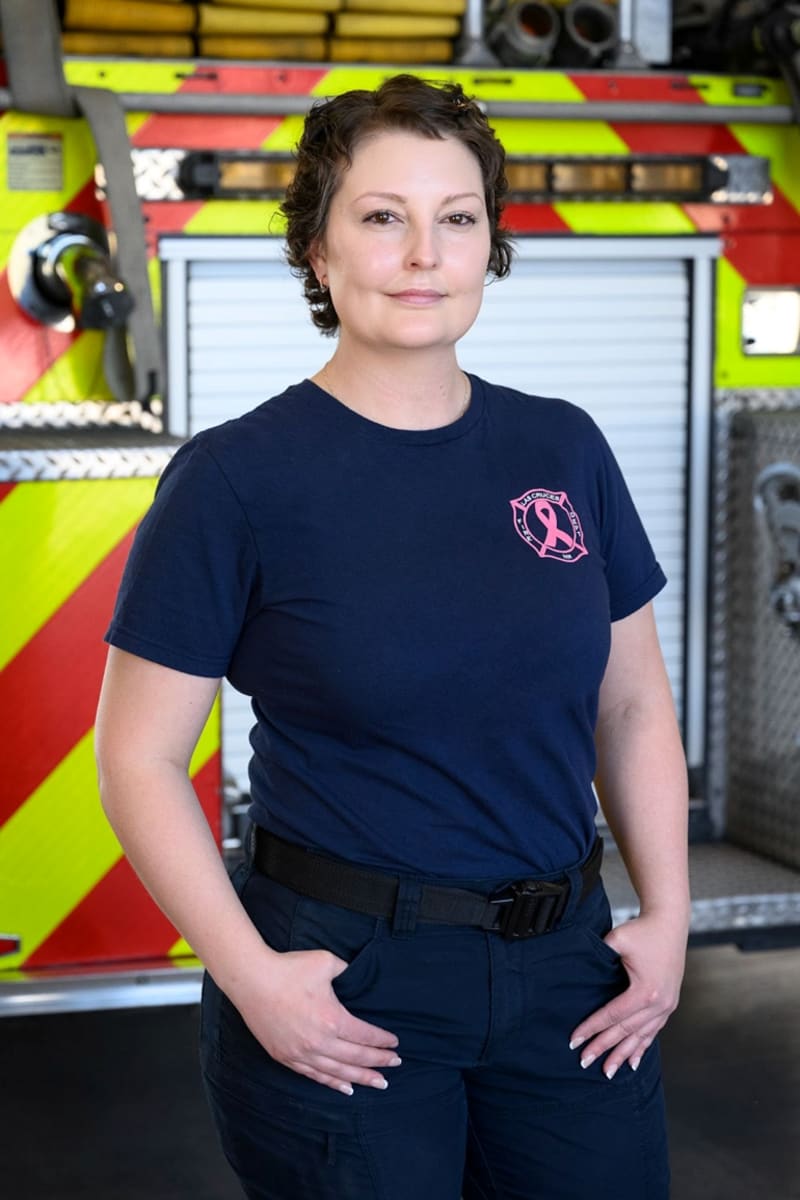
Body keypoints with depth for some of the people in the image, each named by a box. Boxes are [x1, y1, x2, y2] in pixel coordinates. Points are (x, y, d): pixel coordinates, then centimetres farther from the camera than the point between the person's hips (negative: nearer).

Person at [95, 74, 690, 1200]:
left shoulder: (563, 449, 4)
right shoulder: (236, 479, -9)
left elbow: (633, 704, 11)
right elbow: (140, 755, -8)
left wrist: (668, 915, 3)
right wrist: (251, 978, -14)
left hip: (565, 969, 4)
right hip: (343, 983, -4)